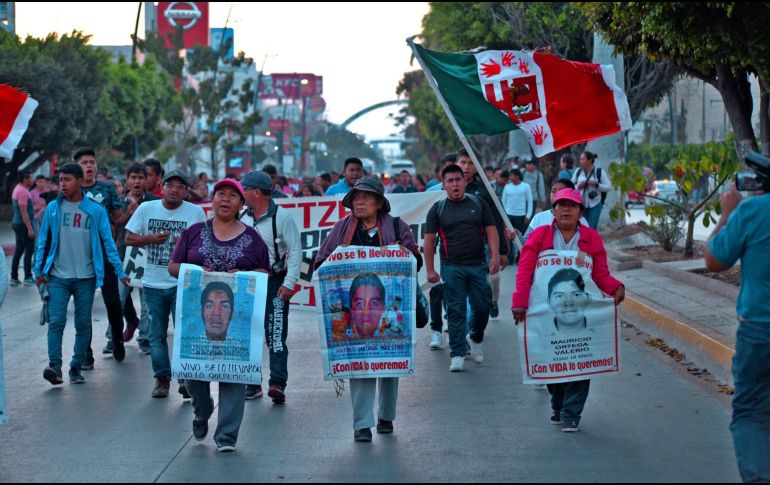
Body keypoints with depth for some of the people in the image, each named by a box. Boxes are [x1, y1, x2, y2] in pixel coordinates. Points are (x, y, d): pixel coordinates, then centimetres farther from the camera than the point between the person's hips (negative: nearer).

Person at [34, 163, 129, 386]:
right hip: (58, 276, 0)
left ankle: (76, 368, 14)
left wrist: (120, 272, -2)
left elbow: (107, 242, 1)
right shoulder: (53, 208, 2)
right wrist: (39, 270, 2)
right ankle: (54, 366, -14)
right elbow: (43, 241, 8)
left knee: (83, 324, 6)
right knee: (56, 322, -11)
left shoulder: (96, 210, -1)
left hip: (86, 277, 0)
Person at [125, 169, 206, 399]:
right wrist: (152, 238, -13)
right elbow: (129, 238, 4)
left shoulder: (196, 212, 0)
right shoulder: (146, 208, 3)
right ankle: (162, 379, 18)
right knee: (157, 335, 8)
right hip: (154, 283, 2)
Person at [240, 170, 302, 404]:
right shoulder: (242, 218, 9)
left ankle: (277, 383, -14)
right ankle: (252, 383, 16)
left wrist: (289, 284, -15)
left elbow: (296, 251, -9)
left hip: (274, 282, -6)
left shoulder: (282, 217, -8)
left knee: (276, 334, -10)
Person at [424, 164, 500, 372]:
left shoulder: (479, 204, 9)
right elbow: (429, 240, 4)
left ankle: (475, 338, 29)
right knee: (455, 312, -3)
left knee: (483, 307, 0)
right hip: (451, 268, -1)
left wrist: (495, 256, -7)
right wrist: (430, 270, -1)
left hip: (478, 266, 1)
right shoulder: (438, 209, 6)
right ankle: (457, 355, 1)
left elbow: (491, 231, 6)